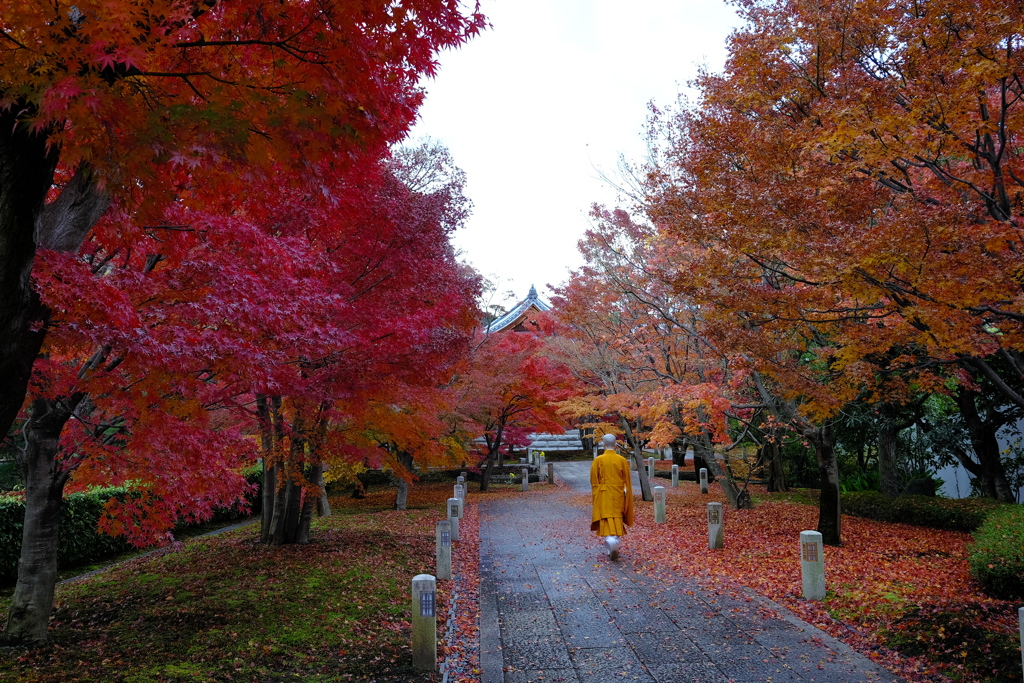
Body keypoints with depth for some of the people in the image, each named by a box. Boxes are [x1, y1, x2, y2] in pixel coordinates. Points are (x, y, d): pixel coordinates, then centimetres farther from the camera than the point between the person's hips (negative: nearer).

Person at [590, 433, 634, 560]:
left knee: (607, 520, -2)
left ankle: (610, 541, -24)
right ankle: (614, 545, 15)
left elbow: (594, 480, -2)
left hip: (603, 495, -2)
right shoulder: (622, 460, -2)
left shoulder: (598, 460, -7)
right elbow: (627, 481, 2)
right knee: (617, 521, 13)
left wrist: (595, 494, 11)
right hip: (618, 495, 2)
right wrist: (627, 494, 12)